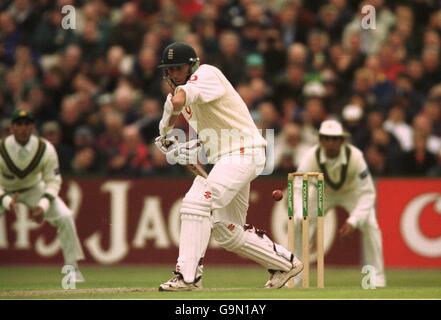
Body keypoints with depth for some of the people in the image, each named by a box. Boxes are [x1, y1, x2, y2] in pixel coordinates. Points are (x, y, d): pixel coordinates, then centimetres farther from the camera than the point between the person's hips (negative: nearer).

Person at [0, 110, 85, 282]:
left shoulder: (45, 149, -24)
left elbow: (53, 180, -15)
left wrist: (43, 205, -31)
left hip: (34, 188, 1)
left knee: (65, 217, -17)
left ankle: (72, 268, -3)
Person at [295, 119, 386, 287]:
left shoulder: (355, 157, -34)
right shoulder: (310, 158, -32)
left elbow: (367, 193, -31)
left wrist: (353, 221, -44)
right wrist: (301, 216, -58)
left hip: (352, 191, -1)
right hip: (322, 191, 1)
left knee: (370, 225, -23)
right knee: (297, 225, -17)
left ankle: (377, 279, -12)